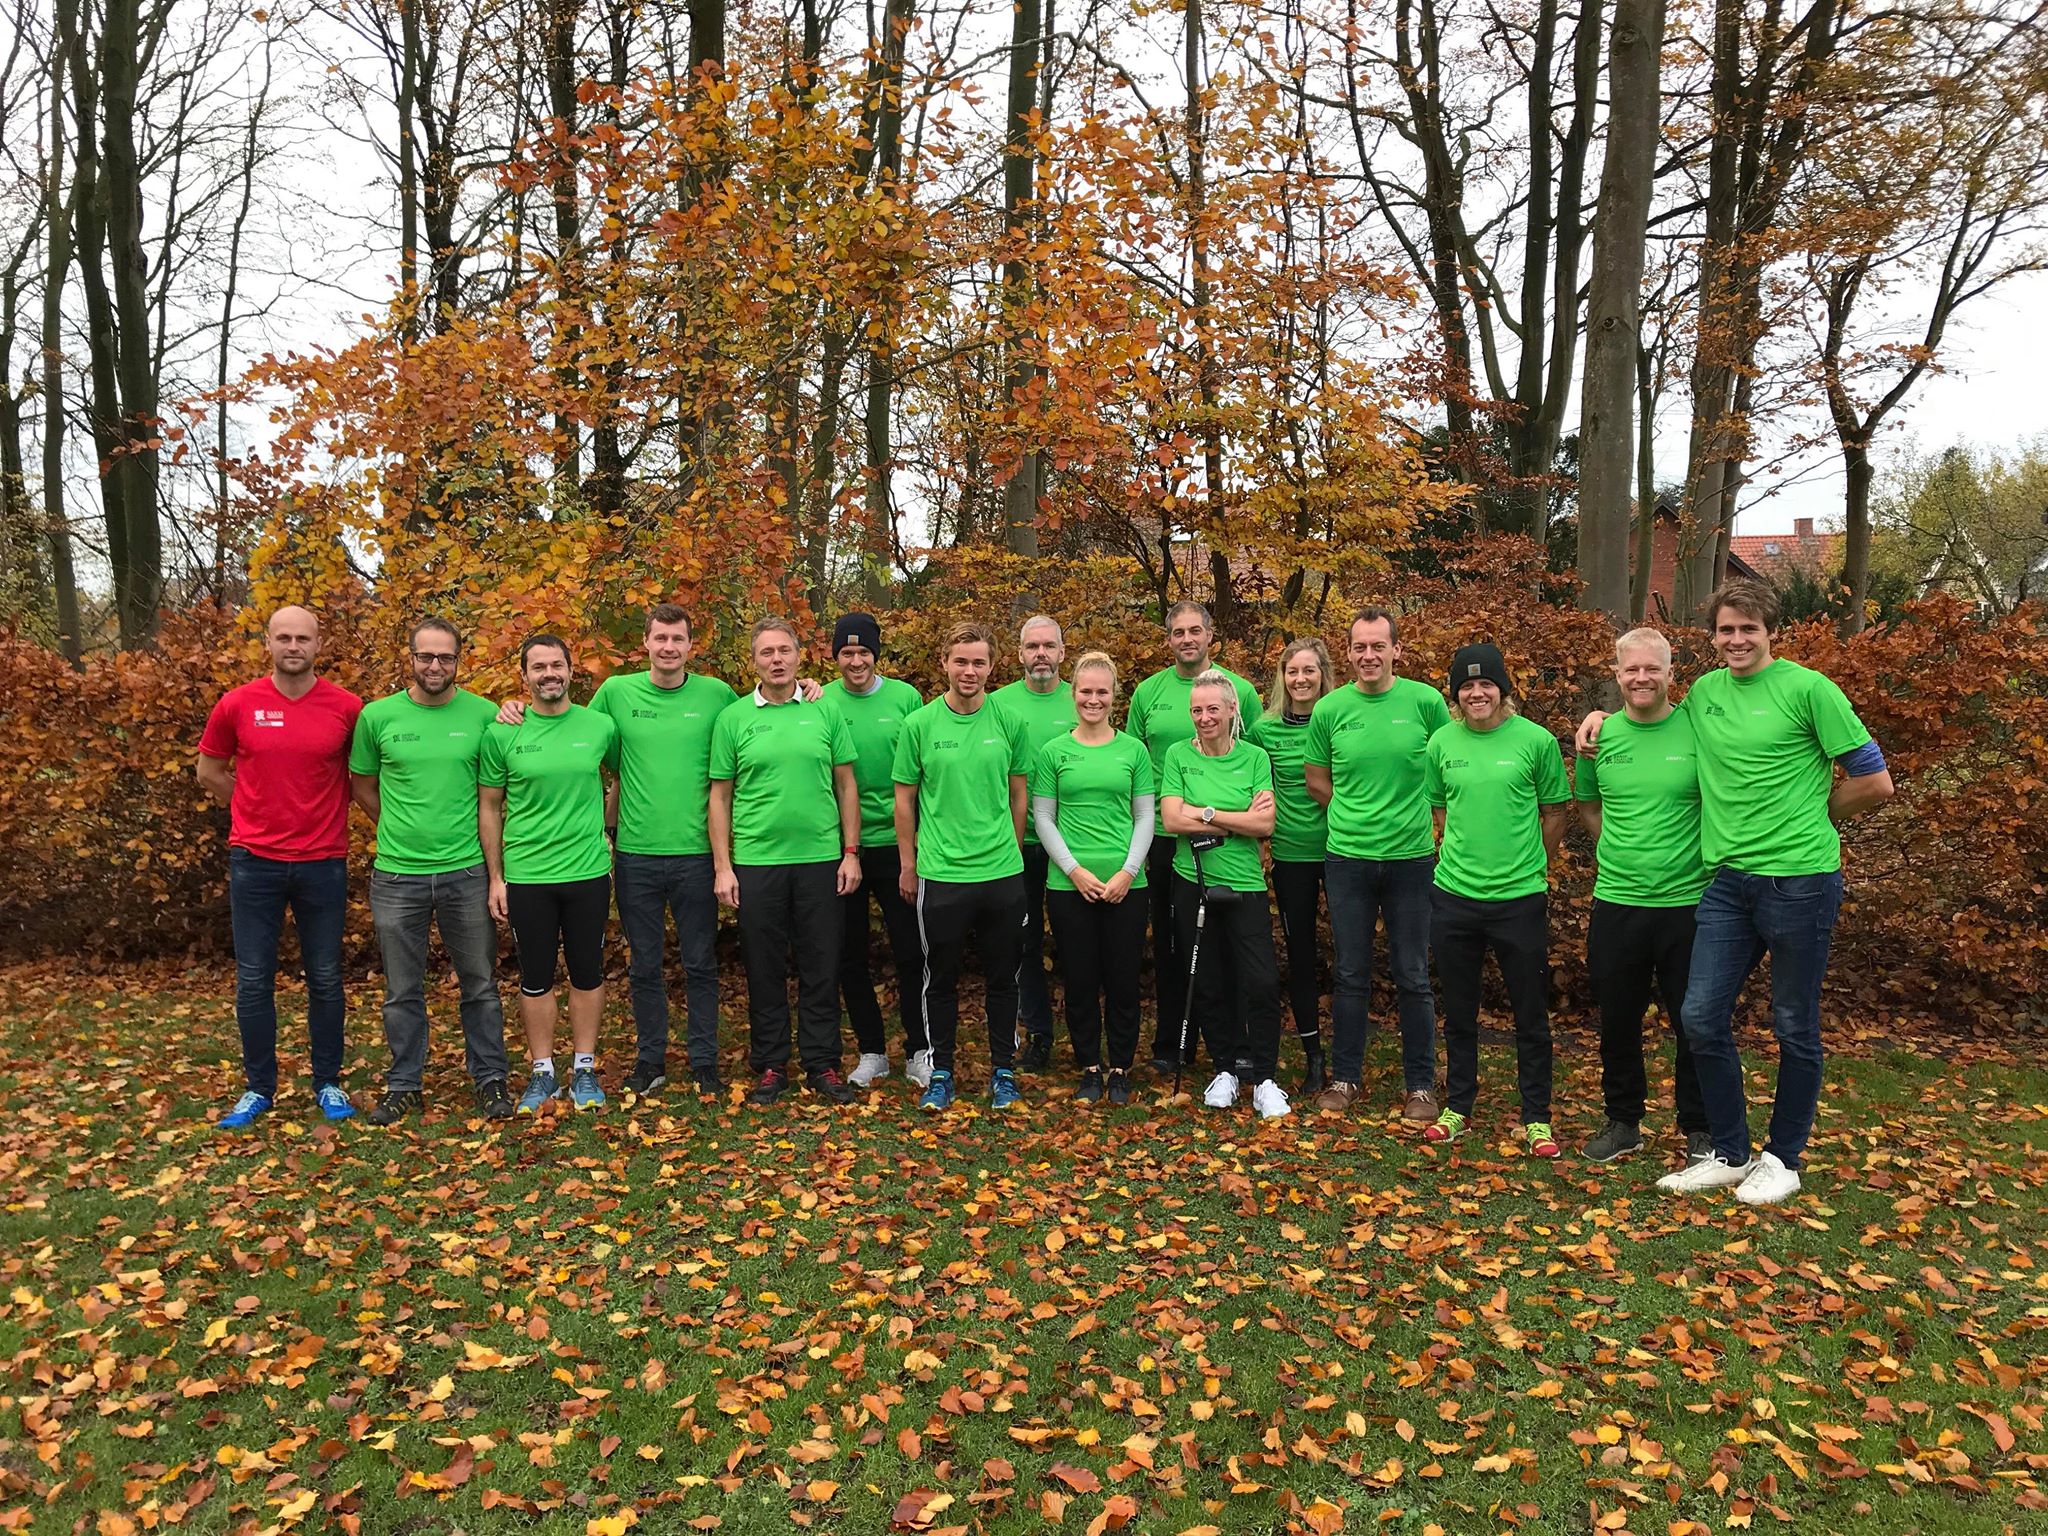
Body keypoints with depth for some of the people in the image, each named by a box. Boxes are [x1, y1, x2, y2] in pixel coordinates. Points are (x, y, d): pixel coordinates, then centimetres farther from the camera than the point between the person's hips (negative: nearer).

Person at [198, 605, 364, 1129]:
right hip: (254, 862, 1)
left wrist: (321, 811, 5)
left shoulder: (347, 708, -4)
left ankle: (328, 1082, 22)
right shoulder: (237, 705, -2)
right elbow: (209, 772, 12)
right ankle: (258, 1087, 21)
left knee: (325, 978, 9)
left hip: (323, 862, 0)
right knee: (253, 980, 7)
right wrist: (261, 810, 8)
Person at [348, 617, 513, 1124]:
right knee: (402, 991, 12)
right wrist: (402, 830, 8)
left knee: (480, 985, 9)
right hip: (397, 875, 1)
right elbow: (363, 787, 12)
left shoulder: (484, 715, -3)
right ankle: (404, 1085, 26)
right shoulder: (377, 716, 0)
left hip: (467, 872, -1)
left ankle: (489, 1079, 23)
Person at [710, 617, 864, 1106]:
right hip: (756, 863, 0)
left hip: (821, 860, 1)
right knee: (765, 969, 7)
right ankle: (770, 1066, 20)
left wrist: (851, 852, 1)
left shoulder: (825, 712, 5)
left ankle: (823, 1065, 18)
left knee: (821, 968, 7)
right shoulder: (733, 720, 3)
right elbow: (720, 796, 4)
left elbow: (846, 785, 7)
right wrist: (722, 867, -2)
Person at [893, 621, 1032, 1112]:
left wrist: (1011, 852, 12)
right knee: (941, 979, 9)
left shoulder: (1008, 722, 2)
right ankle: (941, 1073, 23)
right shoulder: (919, 725, -1)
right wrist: (908, 865, 4)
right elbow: (904, 799, 4)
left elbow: (1018, 795, 11)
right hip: (940, 874, -1)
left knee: (1002, 979, 10)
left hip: (1002, 874, 1)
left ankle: (1003, 1071, 24)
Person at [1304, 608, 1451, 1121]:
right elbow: (1316, 779, 10)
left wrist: (1414, 817, 3)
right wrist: (1357, 815, 4)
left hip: (1411, 857, -1)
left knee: (1413, 977, 7)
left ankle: (1420, 1084, 20)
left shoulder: (1425, 701, -4)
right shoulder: (1329, 708, -1)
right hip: (1347, 859, 1)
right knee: (1351, 976, 11)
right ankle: (1345, 1077, 24)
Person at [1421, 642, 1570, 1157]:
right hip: (1454, 895, 3)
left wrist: (1530, 866, 8)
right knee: (1458, 1012, 13)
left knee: (1531, 1014, 7)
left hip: (1520, 897, -2)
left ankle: (1536, 1118, 21)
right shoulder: (1442, 742, 3)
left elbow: (1555, 814, 5)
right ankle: (1458, 1107, 28)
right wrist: (1467, 856, 7)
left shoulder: (1536, 740, -4)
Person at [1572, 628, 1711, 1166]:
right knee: (1617, 1021, 13)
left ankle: (1700, 1129, 27)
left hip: (1688, 903, -2)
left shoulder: (1697, 730, -6)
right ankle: (1623, 1122, 30)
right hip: (1615, 903, 3)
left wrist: (1690, 859, -2)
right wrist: (1626, 853, 10)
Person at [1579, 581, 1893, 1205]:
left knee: (1794, 1027, 8)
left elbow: (1874, 782, -3)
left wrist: (1806, 818, 5)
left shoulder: (1807, 688, -6)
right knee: (1703, 1016, 4)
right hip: (1727, 880, 5)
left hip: (1798, 879, -5)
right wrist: (1603, 717, 16)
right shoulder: (1704, 692, 10)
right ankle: (1730, 1155, 19)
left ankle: (1783, 1159, 24)